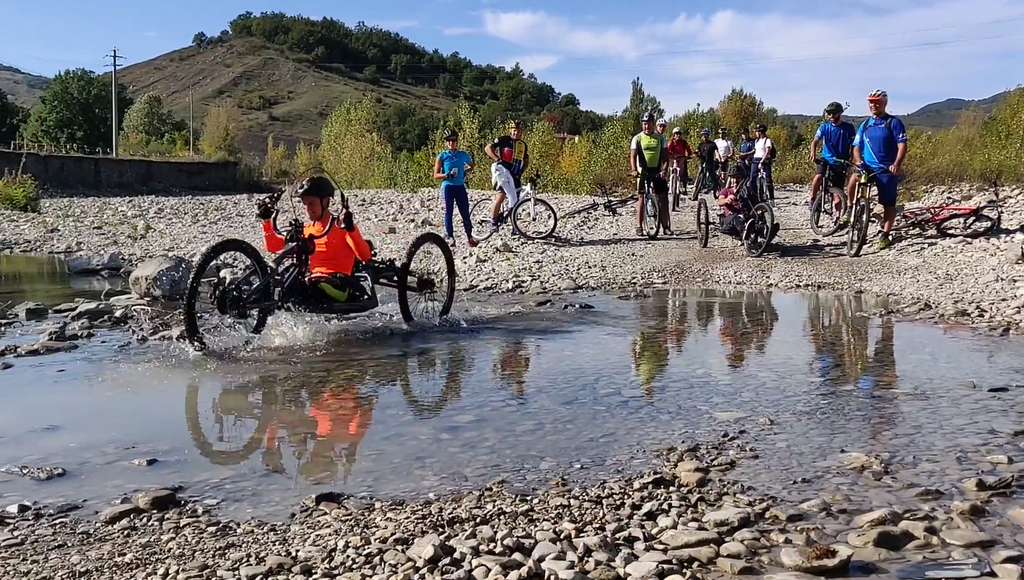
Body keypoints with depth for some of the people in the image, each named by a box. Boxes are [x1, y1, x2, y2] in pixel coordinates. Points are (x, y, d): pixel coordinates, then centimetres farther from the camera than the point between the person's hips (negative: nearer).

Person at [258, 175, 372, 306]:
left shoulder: (341, 226, 1)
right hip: (314, 280, 5)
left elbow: (365, 256, -14)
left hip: (338, 282, -5)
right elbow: (273, 246, 20)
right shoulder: (306, 229, 18)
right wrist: (267, 221, 7)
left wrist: (351, 229, -27)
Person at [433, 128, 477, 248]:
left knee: (465, 213, 1)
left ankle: (469, 237, 8)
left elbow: (471, 166, 25)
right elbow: (436, 175, -2)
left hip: (460, 186, 2)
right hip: (447, 186, -2)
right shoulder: (442, 156, -1)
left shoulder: (463, 155, 6)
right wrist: (447, 175, -18)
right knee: (448, 212, 2)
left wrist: (464, 171, 6)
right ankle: (450, 237, 9)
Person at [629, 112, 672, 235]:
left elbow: (665, 156, 0)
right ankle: (639, 226, 3)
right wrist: (634, 170, -27)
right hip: (643, 171, -2)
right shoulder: (637, 138, -1)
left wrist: (664, 170, -17)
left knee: (663, 197, -2)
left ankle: (666, 226, 3)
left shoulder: (660, 138, 4)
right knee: (641, 197, -2)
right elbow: (633, 156, -10)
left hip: (658, 171, 2)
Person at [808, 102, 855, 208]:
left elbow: (853, 145, -1)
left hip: (840, 163, 0)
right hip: (826, 159, 0)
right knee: (818, 177, -31)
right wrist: (813, 153, -32)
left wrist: (851, 159, -19)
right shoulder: (824, 127, 0)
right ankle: (812, 199, -10)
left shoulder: (849, 127, -3)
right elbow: (815, 141, -12)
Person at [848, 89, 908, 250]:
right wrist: (858, 160, -10)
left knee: (888, 203, 1)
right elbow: (857, 147, 12)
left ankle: (885, 236, 10)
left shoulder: (894, 122, -3)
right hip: (867, 167, 3)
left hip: (887, 169, -3)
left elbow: (902, 145, -9)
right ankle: (850, 209, -8)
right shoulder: (865, 125, 12)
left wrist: (897, 164, -25)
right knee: (853, 180, -28)